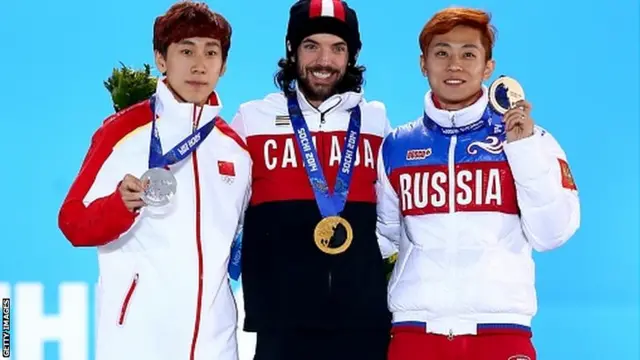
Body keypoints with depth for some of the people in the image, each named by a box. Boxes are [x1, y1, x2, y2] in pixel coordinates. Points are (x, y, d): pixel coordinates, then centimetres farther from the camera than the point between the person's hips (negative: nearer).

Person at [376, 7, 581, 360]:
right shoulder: (396, 146, 10)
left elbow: (550, 234, -5)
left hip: (500, 327, -2)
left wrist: (525, 149, -11)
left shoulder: (529, 139, 4)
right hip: (414, 327, 2)